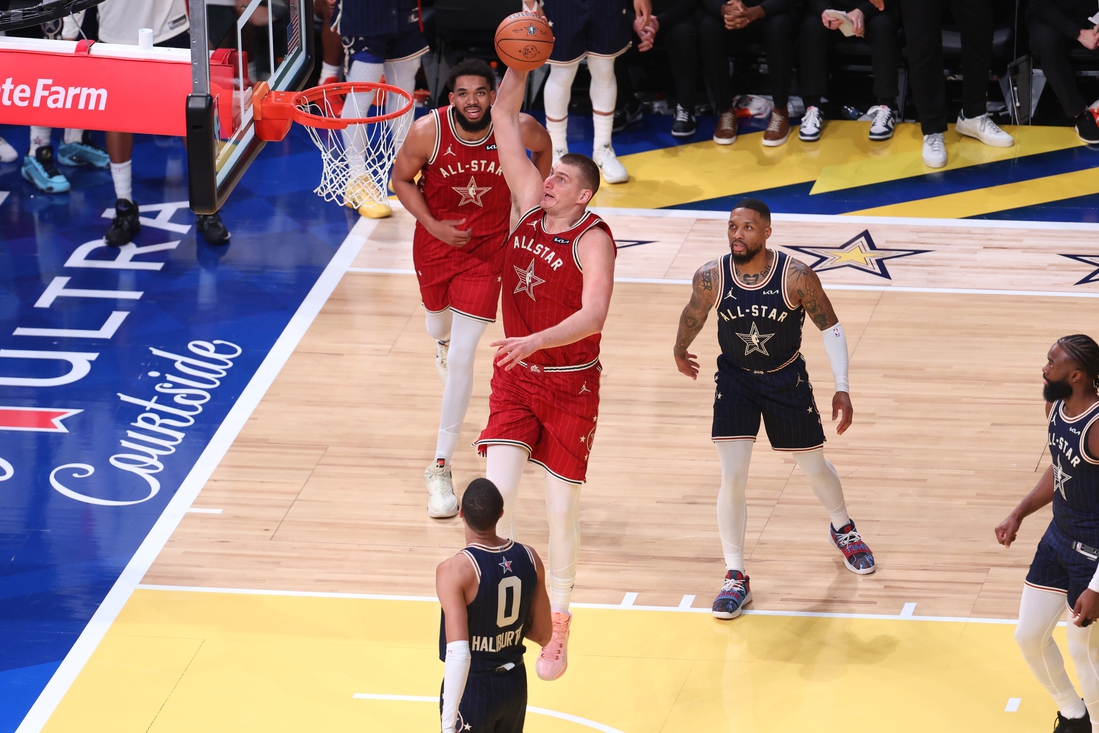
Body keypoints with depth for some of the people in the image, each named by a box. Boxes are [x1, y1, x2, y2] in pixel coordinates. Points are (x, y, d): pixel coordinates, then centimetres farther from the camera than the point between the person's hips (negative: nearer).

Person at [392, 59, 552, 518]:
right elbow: (402, 179, -6)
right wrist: (432, 225, -19)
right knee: (439, 325, 27)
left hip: (486, 248, -2)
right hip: (436, 240, 2)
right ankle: (445, 341, 70)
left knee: (462, 359, -9)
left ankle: (441, 468, -3)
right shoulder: (428, 131, -22)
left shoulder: (517, 130, -21)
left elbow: (542, 148, 4)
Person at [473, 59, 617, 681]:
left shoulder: (594, 240, -17)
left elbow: (593, 314, -32)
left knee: (563, 507, 3)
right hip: (516, 377, 4)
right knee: (497, 495, -9)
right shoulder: (530, 203, 0)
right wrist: (522, 63, -9)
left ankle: (558, 627, 16)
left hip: (570, 385, -4)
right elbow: (505, 119, 3)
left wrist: (536, 341, -44)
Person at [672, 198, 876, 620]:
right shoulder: (711, 278, -20)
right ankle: (735, 579, 4)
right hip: (735, 379, 0)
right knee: (732, 479, -10)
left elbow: (831, 328, -12)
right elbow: (693, 316, 2)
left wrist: (842, 389, -15)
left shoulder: (797, 277, -25)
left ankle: (843, 529, 48)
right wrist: (680, 351, 20)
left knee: (814, 468, 16)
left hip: (787, 380, 0)